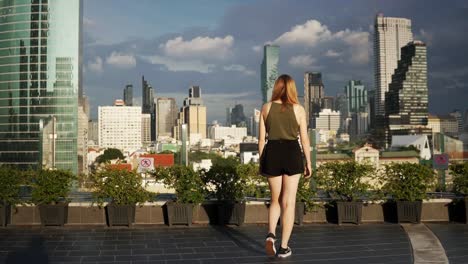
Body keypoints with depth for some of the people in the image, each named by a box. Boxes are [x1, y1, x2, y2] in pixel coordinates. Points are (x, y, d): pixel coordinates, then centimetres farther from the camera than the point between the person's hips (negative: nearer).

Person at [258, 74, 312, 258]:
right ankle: (284, 247, 4)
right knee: (288, 202, 4)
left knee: (276, 200, 16)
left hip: (272, 153, 2)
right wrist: (308, 162, 7)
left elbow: (261, 138, 2)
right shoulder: (298, 109, -1)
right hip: (292, 154, -1)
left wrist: (261, 162, 10)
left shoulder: (266, 108, 2)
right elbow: (304, 139, -1)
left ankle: (271, 235, -7)